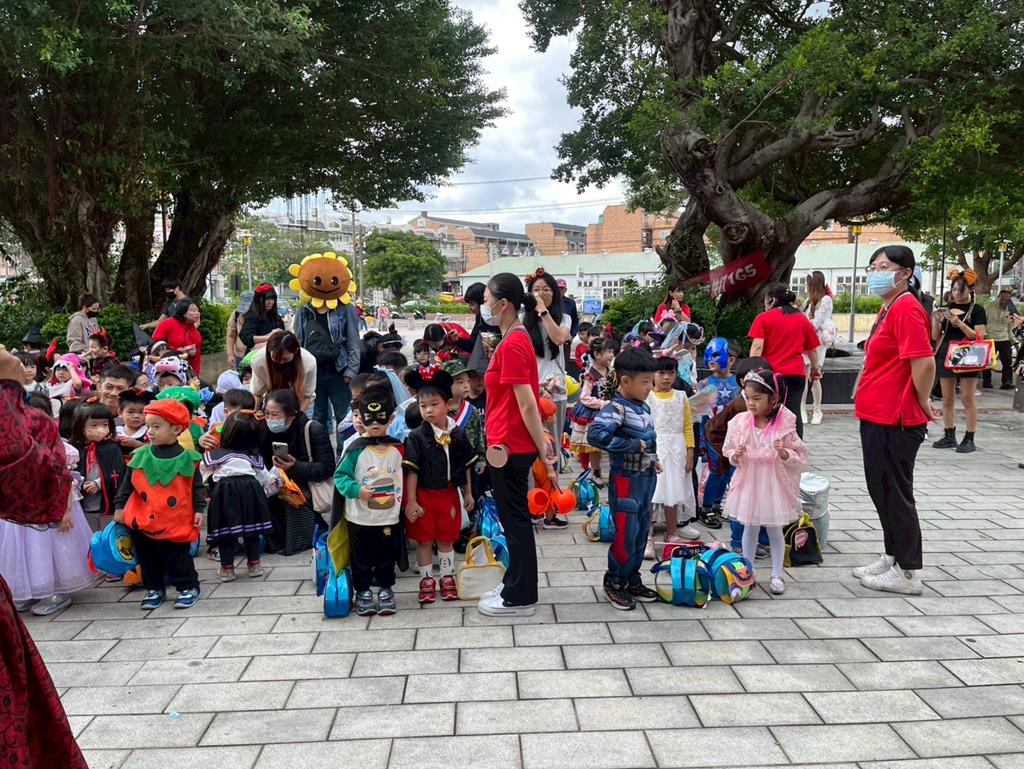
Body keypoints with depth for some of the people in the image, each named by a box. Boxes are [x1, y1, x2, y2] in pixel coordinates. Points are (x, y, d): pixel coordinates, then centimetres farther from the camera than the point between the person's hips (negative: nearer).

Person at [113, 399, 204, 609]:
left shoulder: (187, 458, -8)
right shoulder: (141, 456, -1)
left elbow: (197, 487, -1)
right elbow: (127, 484, 7)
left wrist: (199, 510, -5)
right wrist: (119, 507, 6)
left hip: (176, 524, -4)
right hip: (143, 522, 4)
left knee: (177, 558, 4)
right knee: (147, 557, 15)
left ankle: (189, 587, 21)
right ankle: (154, 588, 32)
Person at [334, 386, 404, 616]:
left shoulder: (397, 448, 0)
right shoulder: (356, 449, -12)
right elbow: (340, 476, -10)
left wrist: (399, 501, 8)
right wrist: (357, 490, -24)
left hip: (389, 517, 3)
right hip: (360, 517, -3)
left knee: (387, 557, 15)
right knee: (361, 558, 11)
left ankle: (385, 589, 32)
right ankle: (362, 591, 27)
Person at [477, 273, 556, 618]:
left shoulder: (512, 344, -19)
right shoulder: (516, 338, 11)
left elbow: (526, 403, -20)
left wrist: (542, 447, -18)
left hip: (510, 447, -10)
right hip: (511, 444, 10)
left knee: (515, 518, 2)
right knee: (514, 516, 18)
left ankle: (519, 598, 14)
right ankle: (516, 585, 31)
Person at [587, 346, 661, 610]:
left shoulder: (644, 407, 8)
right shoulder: (616, 408, -18)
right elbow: (595, 434, -34)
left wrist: (654, 458, 7)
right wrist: (633, 446, -26)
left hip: (646, 478, 8)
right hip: (626, 480, -8)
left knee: (641, 532, 16)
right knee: (625, 535, -1)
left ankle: (632, 580, 29)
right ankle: (614, 583, 17)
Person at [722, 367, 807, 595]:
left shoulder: (784, 424, -11)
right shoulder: (740, 422, -5)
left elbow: (799, 457, -5)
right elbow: (729, 452, 6)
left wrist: (784, 453, -24)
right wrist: (735, 455, -15)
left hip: (774, 483, -2)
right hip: (748, 482, 2)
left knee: (774, 530, 11)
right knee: (750, 528, 12)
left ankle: (777, 575, 25)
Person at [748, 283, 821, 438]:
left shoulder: (764, 318, 0)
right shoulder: (803, 319, 12)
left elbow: (757, 346, -12)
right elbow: (812, 349, 18)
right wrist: (815, 369, 33)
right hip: (796, 373, 2)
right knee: (794, 414, 0)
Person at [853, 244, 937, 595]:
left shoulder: (906, 308, -17)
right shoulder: (889, 308, 14)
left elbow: (924, 362, -25)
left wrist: (922, 402, -13)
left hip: (894, 421, -10)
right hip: (877, 417, 10)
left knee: (895, 493, -1)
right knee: (880, 488, 18)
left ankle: (908, 573, 11)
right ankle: (893, 557, 32)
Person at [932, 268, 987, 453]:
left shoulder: (977, 310, 0)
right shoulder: (946, 309, 12)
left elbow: (979, 337, -9)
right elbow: (936, 337, 11)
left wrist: (959, 323, -20)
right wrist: (936, 321, -7)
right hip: (946, 356, 5)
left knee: (968, 399, -3)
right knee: (947, 399, 7)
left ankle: (969, 439, 2)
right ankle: (949, 436, 14)